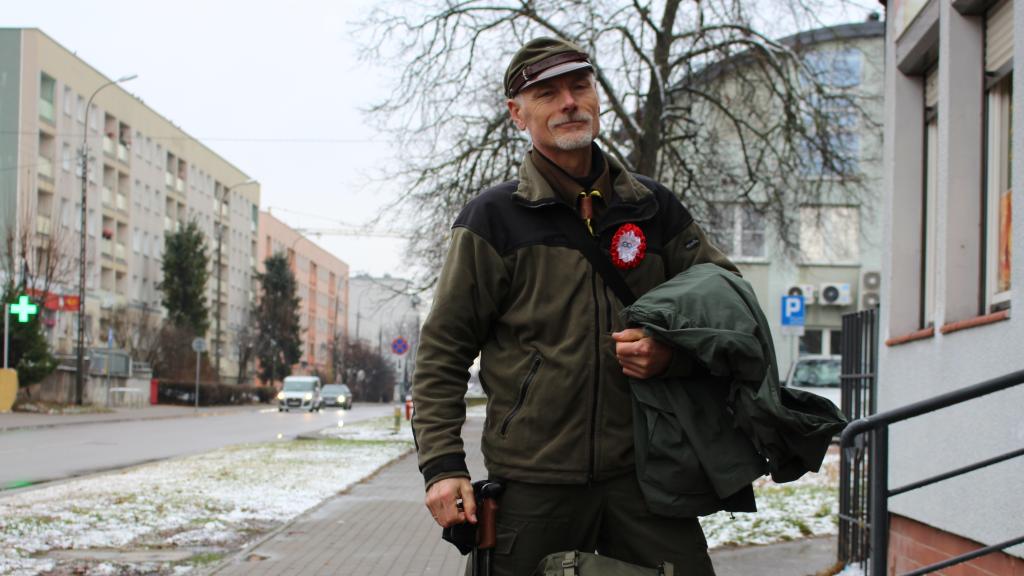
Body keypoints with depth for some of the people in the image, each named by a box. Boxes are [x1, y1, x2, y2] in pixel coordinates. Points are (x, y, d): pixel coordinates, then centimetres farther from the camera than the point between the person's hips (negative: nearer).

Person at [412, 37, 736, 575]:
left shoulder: (653, 207, 9)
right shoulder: (493, 217, 1)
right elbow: (443, 351, 1)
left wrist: (672, 353, -5)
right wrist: (442, 464, -8)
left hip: (641, 472, 3)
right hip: (533, 483, -2)